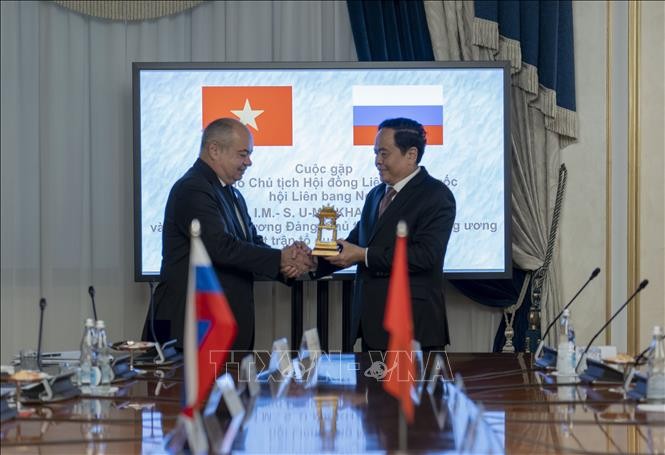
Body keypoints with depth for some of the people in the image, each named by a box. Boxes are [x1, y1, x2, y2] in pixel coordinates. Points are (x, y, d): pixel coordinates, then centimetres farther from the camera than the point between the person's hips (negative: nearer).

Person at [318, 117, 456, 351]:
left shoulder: (436, 195, -9)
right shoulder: (376, 194, 16)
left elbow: (425, 254, -21)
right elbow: (354, 243, 15)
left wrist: (364, 256, -20)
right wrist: (314, 262, -3)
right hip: (373, 324, 8)